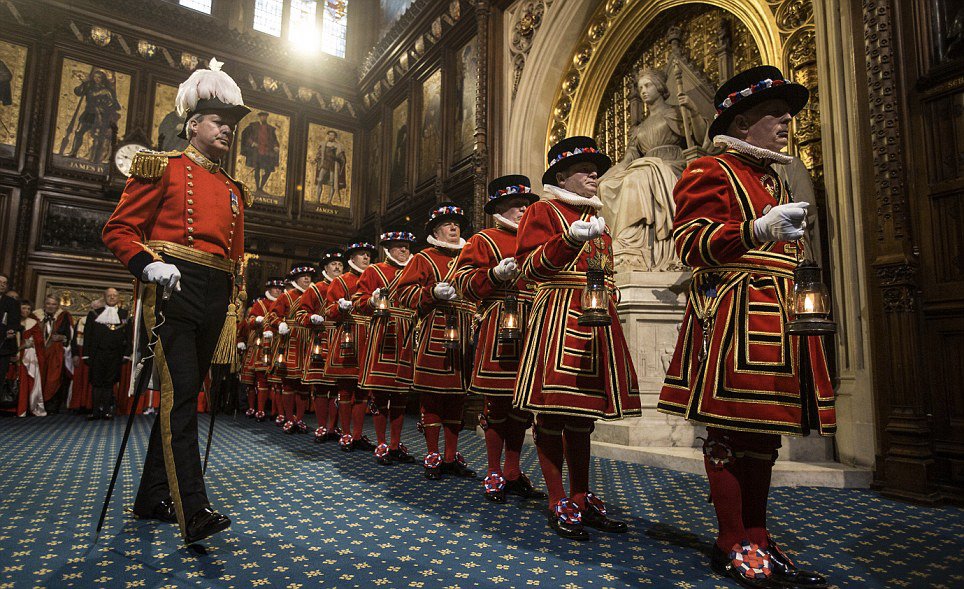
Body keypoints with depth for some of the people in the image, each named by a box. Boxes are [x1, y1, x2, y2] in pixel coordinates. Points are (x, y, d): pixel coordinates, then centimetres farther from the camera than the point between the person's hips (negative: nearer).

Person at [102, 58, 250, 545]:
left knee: (183, 393, 10)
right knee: (180, 392, -14)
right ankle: (193, 511, -14)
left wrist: (234, 302, 14)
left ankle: (152, 498, 22)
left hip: (215, 300, 6)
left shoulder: (233, 189, 21)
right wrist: (149, 264, -18)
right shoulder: (162, 168, 5)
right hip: (174, 287, -6)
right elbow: (118, 229, 0)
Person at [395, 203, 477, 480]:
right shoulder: (424, 258, 6)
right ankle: (432, 456, 10)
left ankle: (452, 456, 18)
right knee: (432, 393, -2)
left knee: (457, 394, 8)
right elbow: (403, 292, -2)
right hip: (435, 331, -5)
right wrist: (434, 293, -16)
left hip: (464, 333, 5)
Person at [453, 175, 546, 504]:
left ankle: (513, 473, 23)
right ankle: (494, 475, 13)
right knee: (497, 401, -1)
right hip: (499, 326, -6)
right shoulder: (483, 241, 4)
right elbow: (464, 281, -6)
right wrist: (494, 275, -21)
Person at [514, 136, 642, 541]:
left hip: (596, 317, 8)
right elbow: (529, 266, -9)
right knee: (553, 408, -5)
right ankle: (558, 504, 6)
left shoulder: (596, 217, 24)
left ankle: (582, 499, 19)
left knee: (583, 411, 10)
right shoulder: (543, 211, 2)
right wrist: (569, 238, -20)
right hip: (558, 314, -7)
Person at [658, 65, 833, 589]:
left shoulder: (773, 178, 25)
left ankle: (757, 539, 21)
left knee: (764, 430, 11)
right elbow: (691, 244, -14)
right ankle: (733, 545, 9)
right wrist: (757, 230, -25)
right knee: (728, 430, -3)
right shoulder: (709, 172, -3)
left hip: (776, 316, 9)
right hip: (733, 315, -9)